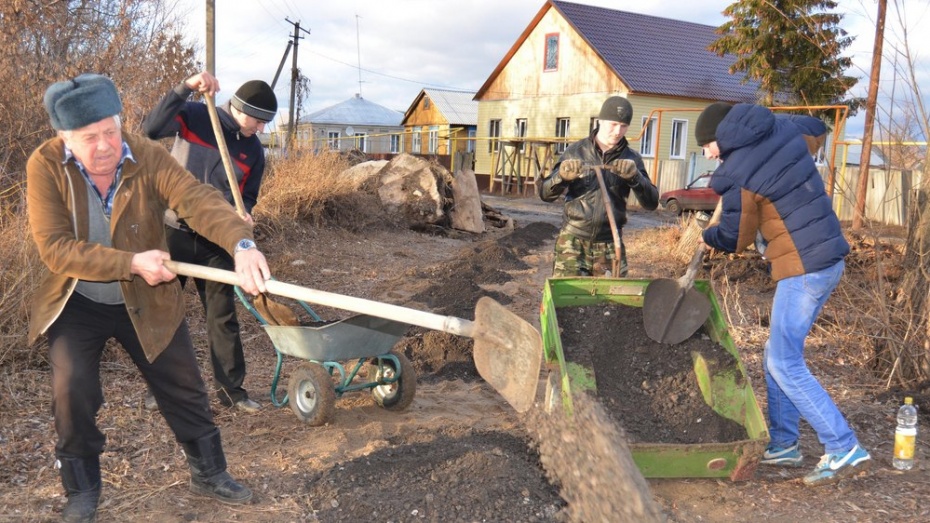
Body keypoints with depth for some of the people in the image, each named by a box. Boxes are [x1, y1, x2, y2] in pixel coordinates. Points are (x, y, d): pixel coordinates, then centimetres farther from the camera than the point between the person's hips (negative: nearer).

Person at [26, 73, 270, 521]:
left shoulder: (148, 157, -20)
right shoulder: (45, 166, -19)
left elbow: (198, 199, -36)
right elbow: (55, 248, -24)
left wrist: (241, 243, -55)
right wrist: (132, 263, -34)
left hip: (146, 301, 1)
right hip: (76, 304, -1)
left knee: (185, 388, 8)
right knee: (73, 392, -9)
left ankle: (208, 473, 30)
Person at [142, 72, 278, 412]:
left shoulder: (254, 151, 4)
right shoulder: (195, 116, -6)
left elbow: (248, 196, 9)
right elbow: (151, 129, -22)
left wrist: (242, 213, -14)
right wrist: (185, 89, -28)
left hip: (215, 241, 3)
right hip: (173, 232, -3)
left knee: (223, 315, 5)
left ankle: (231, 388, 14)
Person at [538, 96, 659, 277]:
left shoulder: (631, 159, 4)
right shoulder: (576, 151, 1)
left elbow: (651, 203, -3)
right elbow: (545, 193, -1)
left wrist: (635, 176, -20)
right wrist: (562, 176, -22)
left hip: (609, 244, 1)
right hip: (573, 240, -1)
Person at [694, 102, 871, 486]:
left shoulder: (738, 175, -17)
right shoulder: (784, 127, 5)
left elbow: (733, 238, -4)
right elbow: (818, 130, 29)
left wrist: (705, 236, 16)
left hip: (804, 267, -9)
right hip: (827, 256, 9)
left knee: (784, 363, -5)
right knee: (778, 356, 15)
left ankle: (844, 450, -1)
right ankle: (784, 444, 23)